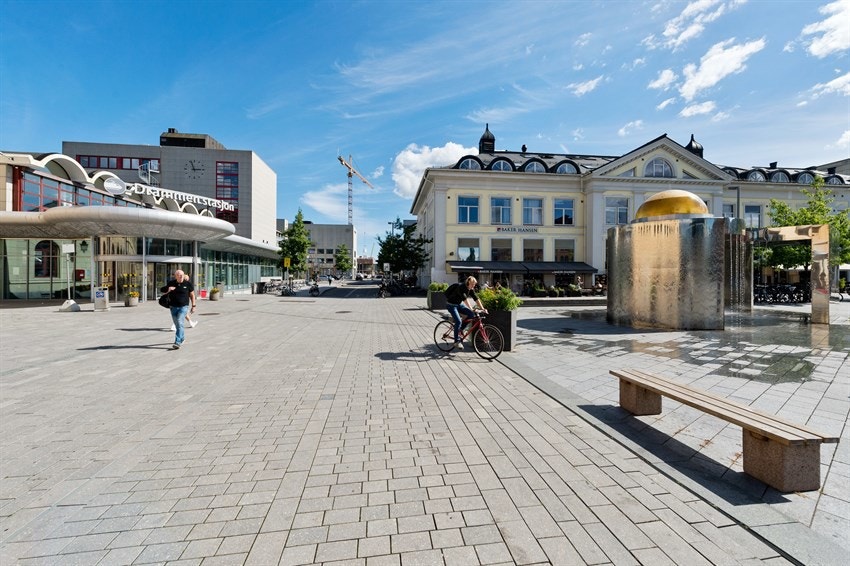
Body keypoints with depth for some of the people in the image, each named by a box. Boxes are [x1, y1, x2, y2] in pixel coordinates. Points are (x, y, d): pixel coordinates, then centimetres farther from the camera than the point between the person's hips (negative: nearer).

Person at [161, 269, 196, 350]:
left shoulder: (188, 284, -4)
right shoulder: (171, 283, 2)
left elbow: (192, 295, 4)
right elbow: (163, 290, 14)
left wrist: (193, 306, 3)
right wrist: (168, 289, -10)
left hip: (184, 307, -4)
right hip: (173, 307, 4)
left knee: (180, 323, -17)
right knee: (177, 325, 14)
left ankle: (177, 342, -19)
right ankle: (182, 338, 36)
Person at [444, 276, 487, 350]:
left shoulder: (471, 289, -4)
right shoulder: (461, 288, -27)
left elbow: (476, 299, -8)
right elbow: (465, 299, -37)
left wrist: (482, 308, -17)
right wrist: (471, 309, -46)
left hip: (459, 304, 8)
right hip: (451, 305, -8)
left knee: (471, 314, -12)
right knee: (458, 321, -21)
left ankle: (460, 329, 5)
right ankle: (457, 341, -10)